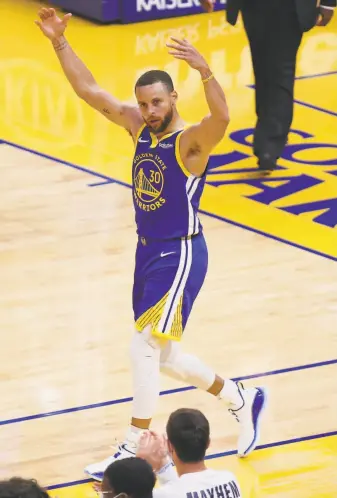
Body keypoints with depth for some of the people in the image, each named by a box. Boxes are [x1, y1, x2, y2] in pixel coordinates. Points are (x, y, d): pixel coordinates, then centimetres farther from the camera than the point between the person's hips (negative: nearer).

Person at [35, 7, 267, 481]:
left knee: (143, 348, -11)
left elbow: (221, 117, -41)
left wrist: (204, 69, -58)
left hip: (180, 255, -8)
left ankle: (133, 452, -2)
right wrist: (59, 41, -5)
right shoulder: (139, 125, 2)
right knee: (164, 357, 16)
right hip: (148, 251, 8)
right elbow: (89, 90, 5)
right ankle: (243, 400, 35)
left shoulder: (191, 140, -19)